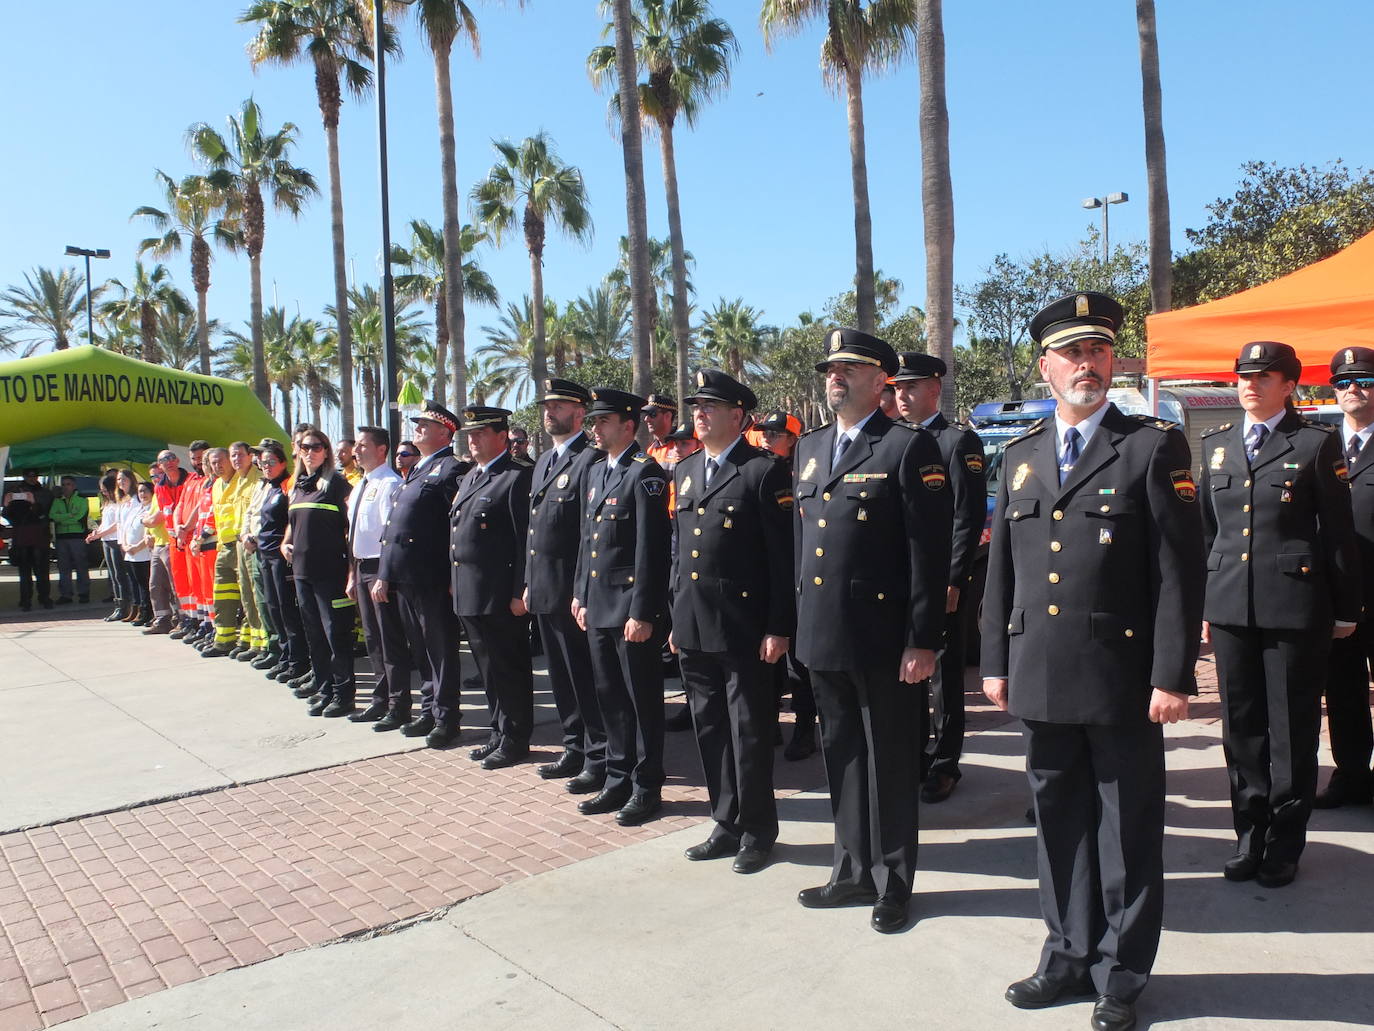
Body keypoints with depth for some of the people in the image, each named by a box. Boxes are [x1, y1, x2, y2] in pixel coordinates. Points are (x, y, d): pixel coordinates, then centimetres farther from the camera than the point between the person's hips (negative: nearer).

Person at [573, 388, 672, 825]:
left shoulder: (645, 473, -12)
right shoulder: (596, 474, 15)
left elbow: (651, 548, -17)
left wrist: (642, 612, -20)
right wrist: (581, 595, 17)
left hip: (632, 606, -8)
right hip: (599, 606, 8)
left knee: (642, 699, 4)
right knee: (610, 696, 15)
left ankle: (646, 787, 16)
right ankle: (618, 781, 28)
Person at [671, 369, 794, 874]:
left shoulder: (765, 470, -8)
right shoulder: (685, 470, 14)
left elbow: (784, 555, -12)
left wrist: (779, 628, -15)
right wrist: (675, 618, 15)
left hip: (743, 627, -7)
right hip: (693, 627, 7)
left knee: (749, 732, 4)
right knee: (709, 729, 14)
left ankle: (756, 831, 20)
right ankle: (727, 824, 29)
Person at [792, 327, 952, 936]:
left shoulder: (909, 447, -7)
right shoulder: (808, 448, 14)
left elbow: (930, 552, -12)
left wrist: (923, 640, -15)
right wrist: (797, 622, 13)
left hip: (884, 639, -6)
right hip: (823, 636, 7)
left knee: (890, 764, 7)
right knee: (842, 758, 16)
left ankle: (893, 884, 24)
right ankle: (854, 873, 32)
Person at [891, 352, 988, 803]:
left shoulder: (959, 441, -6)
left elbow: (969, 518, -12)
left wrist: (952, 581, -16)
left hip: (942, 580, -6)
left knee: (943, 672, 4)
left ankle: (944, 764, 16)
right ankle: (917, 753, 26)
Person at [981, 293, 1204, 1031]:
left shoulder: (1154, 446, -3)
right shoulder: (1021, 454, 11)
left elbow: (1180, 570, -7)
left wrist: (1172, 674, -12)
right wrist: (994, 660, 10)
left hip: (1121, 679, -4)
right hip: (1041, 678, 4)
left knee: (1127, 832, 9)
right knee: (1058, 823, 15)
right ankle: (1069, 956, 32)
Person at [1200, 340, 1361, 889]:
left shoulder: (1317, 443, -1)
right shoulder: (1217, 444, 11)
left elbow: (1338, 531, 0)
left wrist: (1345, 608, 0)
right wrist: (1202, 603, 12)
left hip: (1295, 607, -4)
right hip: (1231, 606, 4)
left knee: (1292, 729, 5)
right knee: (1241, 725, 10)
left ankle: (1284, 843, 19)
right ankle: (1250, 834, 23)